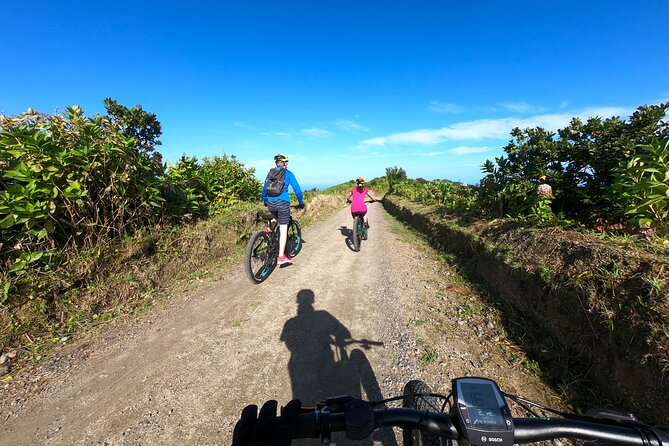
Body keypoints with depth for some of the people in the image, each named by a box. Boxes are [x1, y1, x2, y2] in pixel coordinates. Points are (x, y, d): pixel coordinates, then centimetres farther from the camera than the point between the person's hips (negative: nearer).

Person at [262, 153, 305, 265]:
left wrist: (265, 201, 37)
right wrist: (301, 203, 15)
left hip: (270, 202, 5)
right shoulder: (288, 173, 6)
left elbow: (264, 188, 23)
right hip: (282, 202, -4)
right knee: (283, 230, -1)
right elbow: (297, 189, 4)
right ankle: (281, 256, -3)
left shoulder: (270, 173, 18)